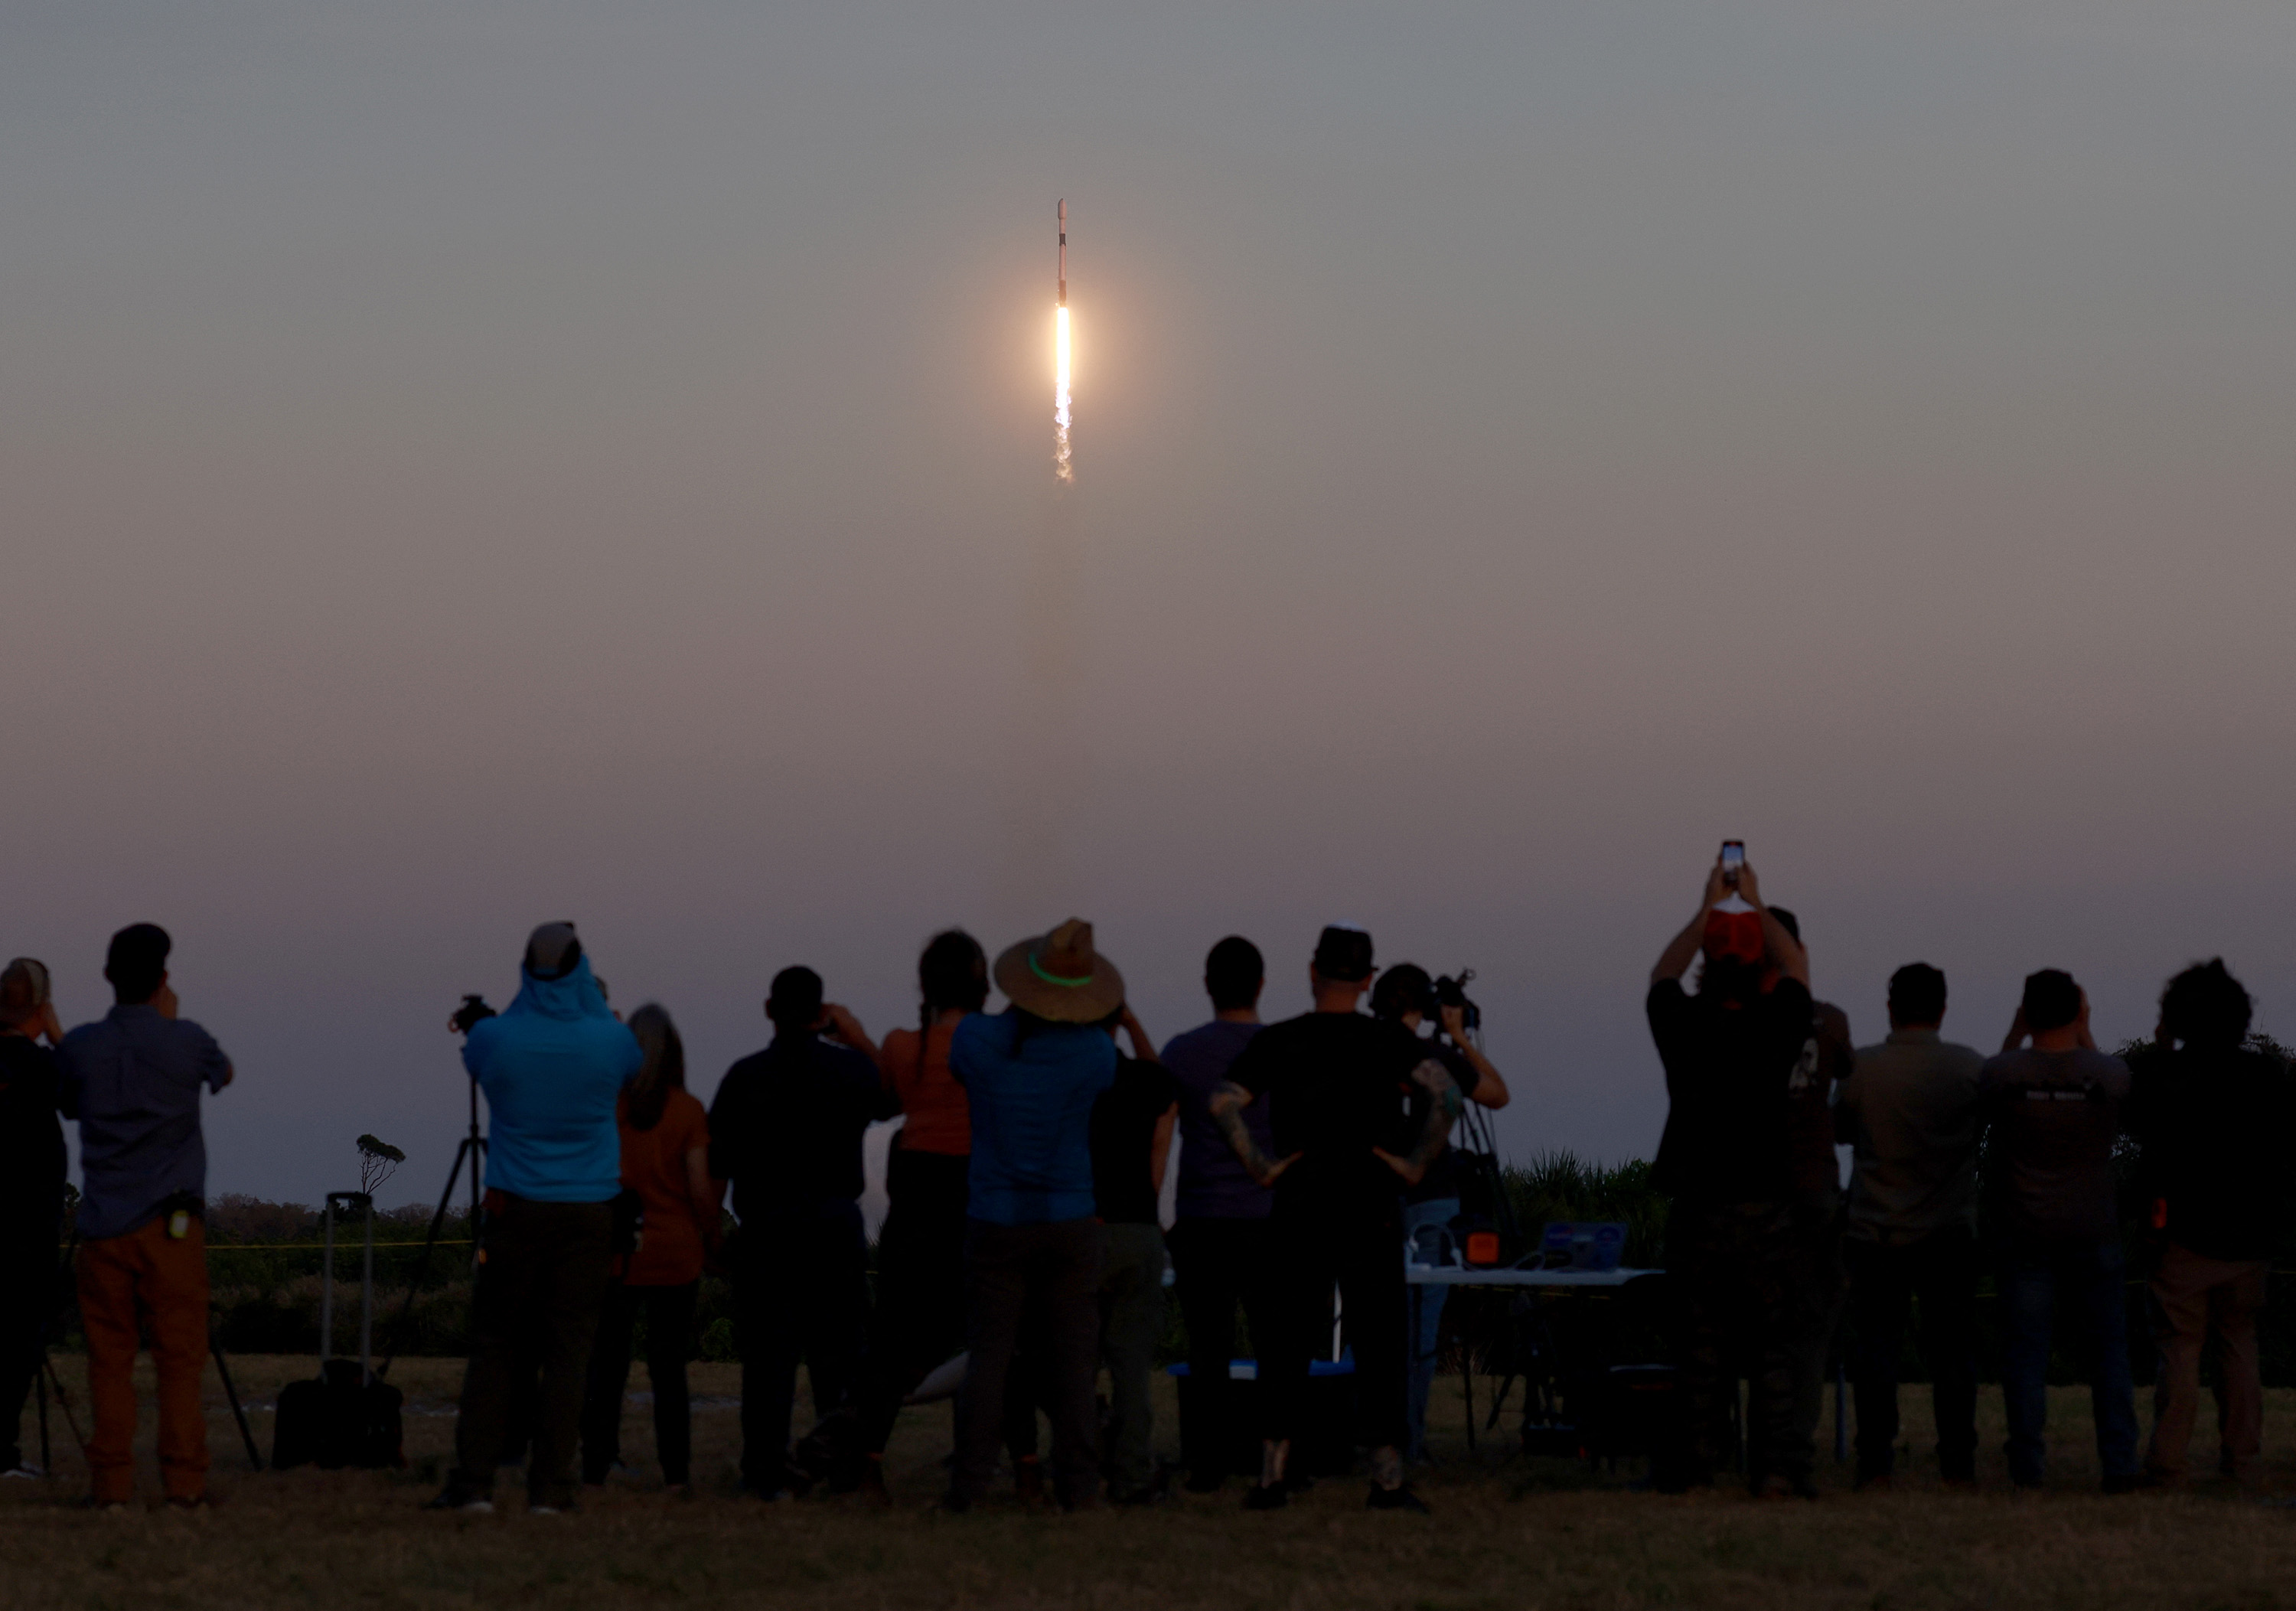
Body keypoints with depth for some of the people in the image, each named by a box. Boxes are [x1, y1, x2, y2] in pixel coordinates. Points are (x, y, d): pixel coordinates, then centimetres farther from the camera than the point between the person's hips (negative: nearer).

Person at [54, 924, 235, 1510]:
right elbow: (223, 1073, 18)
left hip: (104, 1224, 2)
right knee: (180, 1356, 1)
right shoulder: (186, 1041, -5)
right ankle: (184, 1481, -3)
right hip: (171, 1221, -2)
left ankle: (111, 1482, -1)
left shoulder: (81, 1047, 0)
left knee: (109, 1358, 4)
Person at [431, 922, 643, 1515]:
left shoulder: (494, 1038, -7)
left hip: (515, 1212, 0)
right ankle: (550, 1485, -2)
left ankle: (474, 1480, -2)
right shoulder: (608, 1043, -7)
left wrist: (529, 997, 21)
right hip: (588, 1215, 0)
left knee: (494, 1345, 4)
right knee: (568, 1348, 2)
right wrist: (586, 987, 22)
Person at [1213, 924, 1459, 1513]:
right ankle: (1387, 1478, -3)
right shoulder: (1389, 1041, 0)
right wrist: (1416, 1163, -9)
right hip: (1371, 1213, -1)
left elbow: (1224, 1103, -8)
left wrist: (1260, 1166, -4)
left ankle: (1272, 1474, 3)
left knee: (1287, 1346, 6)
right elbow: (1446, 1096, -13)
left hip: (1297, 1214, 1)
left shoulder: (1276, 1042, 3)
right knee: (1377, 1347, 1)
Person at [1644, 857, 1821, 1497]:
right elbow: (1796, 969, 16)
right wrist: (1755, 904, 27)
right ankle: (1776, 1466, -6)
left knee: (1699, 1347, 6)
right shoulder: (1777, 1029, -5)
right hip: (1768, 1210, -1)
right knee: (1774, 1347, 0)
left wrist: (1709, 908, 29)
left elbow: (1663, 973, 20)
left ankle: (1693, 1462, 6)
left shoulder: (1683, 1028, -3)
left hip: (1696, 1210, 2)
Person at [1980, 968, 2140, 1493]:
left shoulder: (2004, 1072, -11)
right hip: (2093, 1232, 1)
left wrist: (2015, 1034, 8)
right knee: (2109, 1348, 9)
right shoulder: (2110, 1074, -9)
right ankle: (2119, 1463, 4)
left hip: (2024, 1233, -1)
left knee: (2025, 1350, 3)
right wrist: (2085, 1035, 12)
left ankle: (2027, 1464, -1)